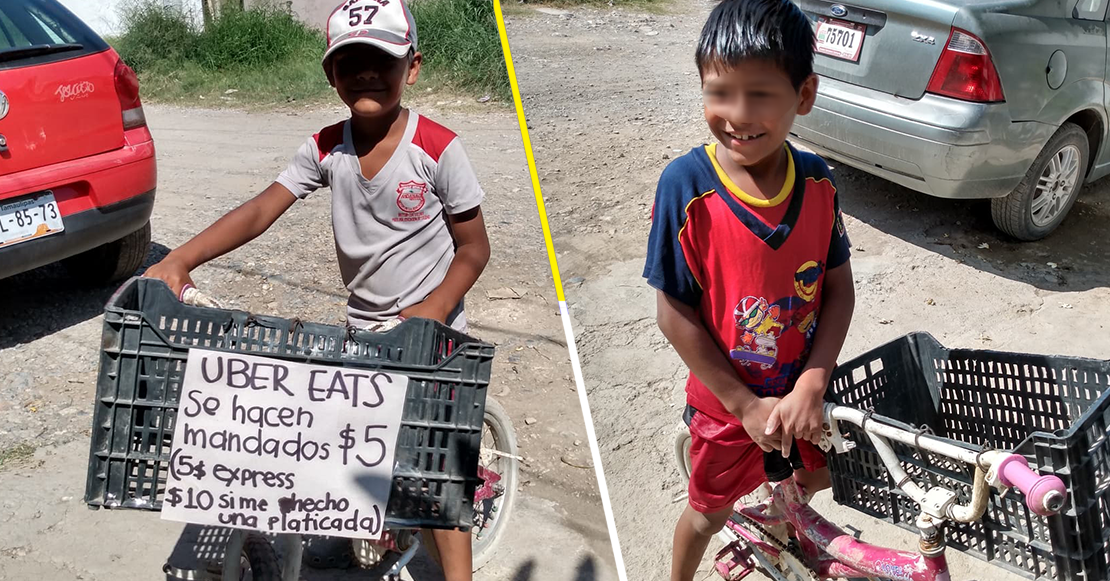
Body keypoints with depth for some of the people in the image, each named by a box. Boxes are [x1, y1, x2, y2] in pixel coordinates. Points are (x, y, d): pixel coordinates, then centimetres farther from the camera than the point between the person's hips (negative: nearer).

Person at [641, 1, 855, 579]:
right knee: (709, 513, 19)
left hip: (804, 389, 4)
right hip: (728, 400, -3)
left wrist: (810, 385, -19)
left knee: (820, 475, 28)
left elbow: (840, 290, -7)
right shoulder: (686, 185, -26)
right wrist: (747, 405, -17)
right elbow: (675, 314, -21)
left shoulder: (817, 181, -14)